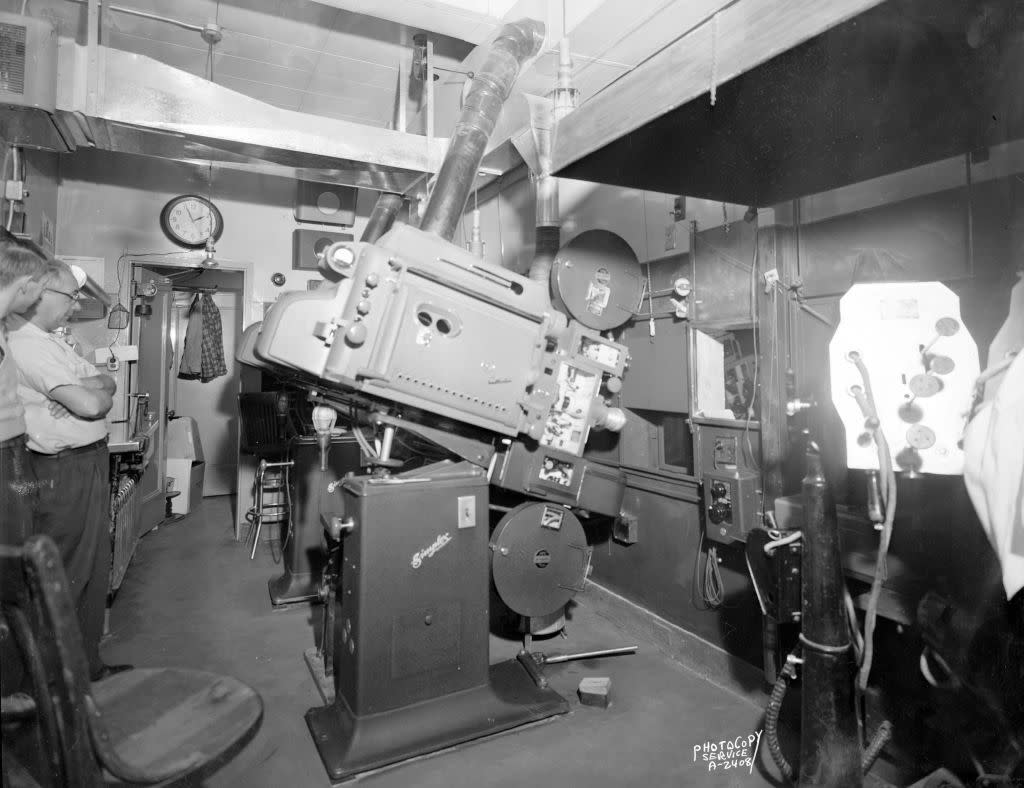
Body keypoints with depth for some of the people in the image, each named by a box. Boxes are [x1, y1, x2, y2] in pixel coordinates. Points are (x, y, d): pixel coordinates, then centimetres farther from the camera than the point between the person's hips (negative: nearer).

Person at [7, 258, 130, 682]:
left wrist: (86, 390, -10)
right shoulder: (27, 345, -17)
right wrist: (94, 390, -3)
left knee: (94, 570, 17)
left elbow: (108, 383, 11)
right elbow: (91, 404, -24)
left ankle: (88, 664, 31)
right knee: (69, 575, 3)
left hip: (89, 463, 10)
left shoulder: (50, 340, 15)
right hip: (64, 471, -10)